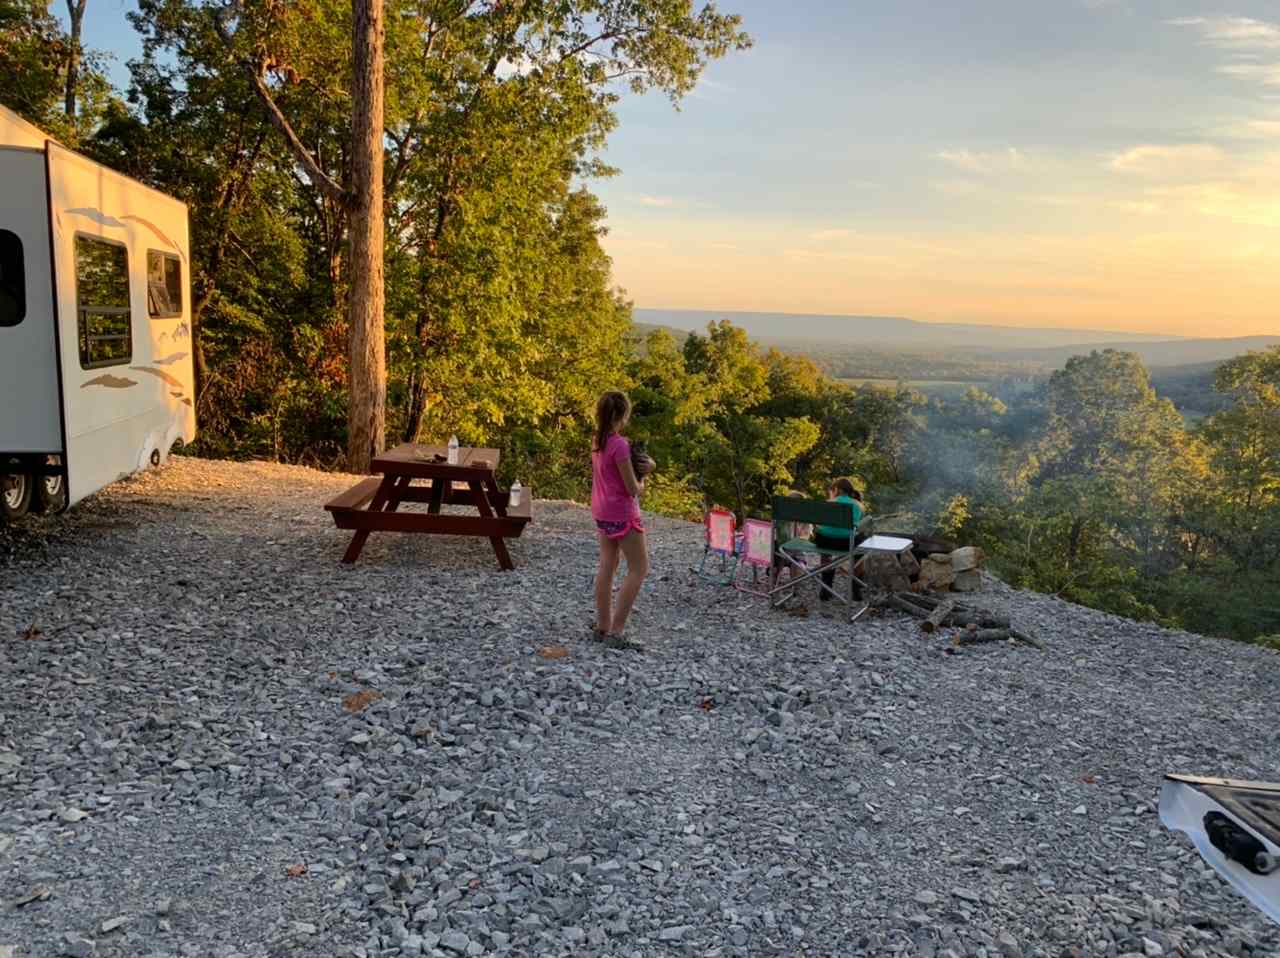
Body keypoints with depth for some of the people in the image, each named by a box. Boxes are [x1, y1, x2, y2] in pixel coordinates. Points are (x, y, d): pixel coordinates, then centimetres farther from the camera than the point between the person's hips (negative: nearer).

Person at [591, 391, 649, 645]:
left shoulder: (597, 441, 4)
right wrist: (641, 482, 3)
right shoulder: (620, 444, -22)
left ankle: (603, 626, 21)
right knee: (639, 569, 1)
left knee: (607, 567, 15)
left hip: (602, 512, 9)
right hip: (622, 513, -8)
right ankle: (616, 631, -2)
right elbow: (633, 488, -19)